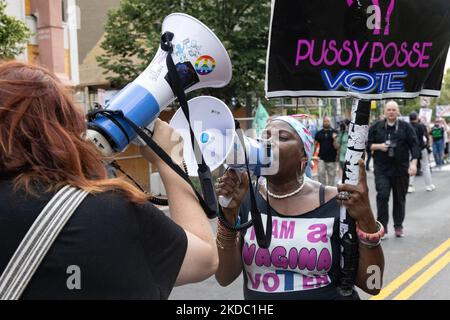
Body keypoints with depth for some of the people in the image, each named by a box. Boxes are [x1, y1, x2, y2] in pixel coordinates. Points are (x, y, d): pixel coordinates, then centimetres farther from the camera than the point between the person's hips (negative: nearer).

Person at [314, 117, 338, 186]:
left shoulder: (334, 132, -3)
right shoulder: (319, 133, 3)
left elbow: (336, 147, -6)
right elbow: (315, 145, 9)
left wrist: (335, 139, -24)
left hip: (331, 159, -1)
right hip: (322, 158, 1)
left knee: (331, 175, 7)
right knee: (321, 174, -8)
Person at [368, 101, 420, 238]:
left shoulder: (406, 127, 3)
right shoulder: (376, 127, 5)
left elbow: (414, 145, -1)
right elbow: (367, 144, 7)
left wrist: (413, 163, -12)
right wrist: (378, 146, -12)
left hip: (401, 169, 1)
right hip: (382, 169, 0)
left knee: (400, 198, 9)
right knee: (382, 196, -11)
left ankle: (398, 226, 22)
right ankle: (382, 226, -2)